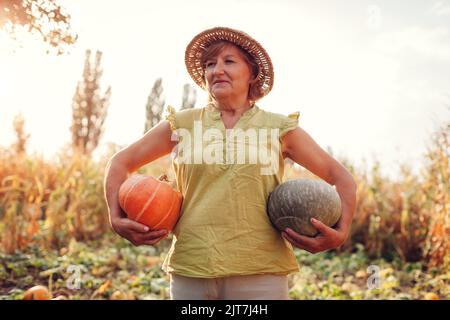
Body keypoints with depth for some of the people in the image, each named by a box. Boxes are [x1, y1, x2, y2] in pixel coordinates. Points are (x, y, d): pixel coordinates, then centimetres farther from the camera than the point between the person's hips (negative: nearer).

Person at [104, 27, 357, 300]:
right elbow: (121, 162, 13)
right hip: (190, 270, 1)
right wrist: (116, 219, -2)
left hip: (260, 272, 0)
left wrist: (340, 233, -8)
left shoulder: (280, 128, 5)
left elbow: (341, 177, 8)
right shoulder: (181, 123, 8)